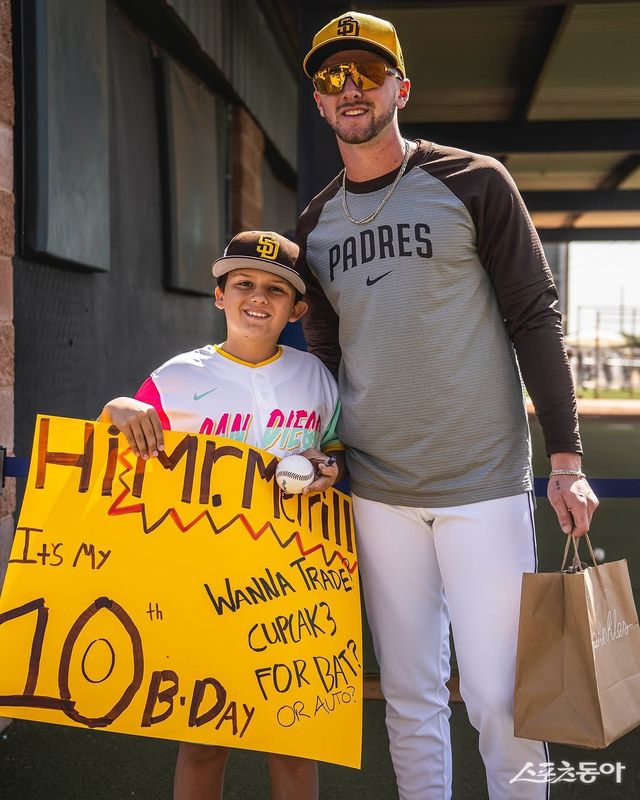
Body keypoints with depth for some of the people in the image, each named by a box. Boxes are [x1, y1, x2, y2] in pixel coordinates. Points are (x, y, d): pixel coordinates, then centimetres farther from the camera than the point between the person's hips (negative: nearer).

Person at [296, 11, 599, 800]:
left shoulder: (473, 185, -2)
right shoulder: (315, 225, 10)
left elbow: (534, 320, -3)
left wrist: (567, 459, -7)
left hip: (483, 484, -3)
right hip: (377, 493, 4)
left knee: (498, 699, -2)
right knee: (410, 696, 10)